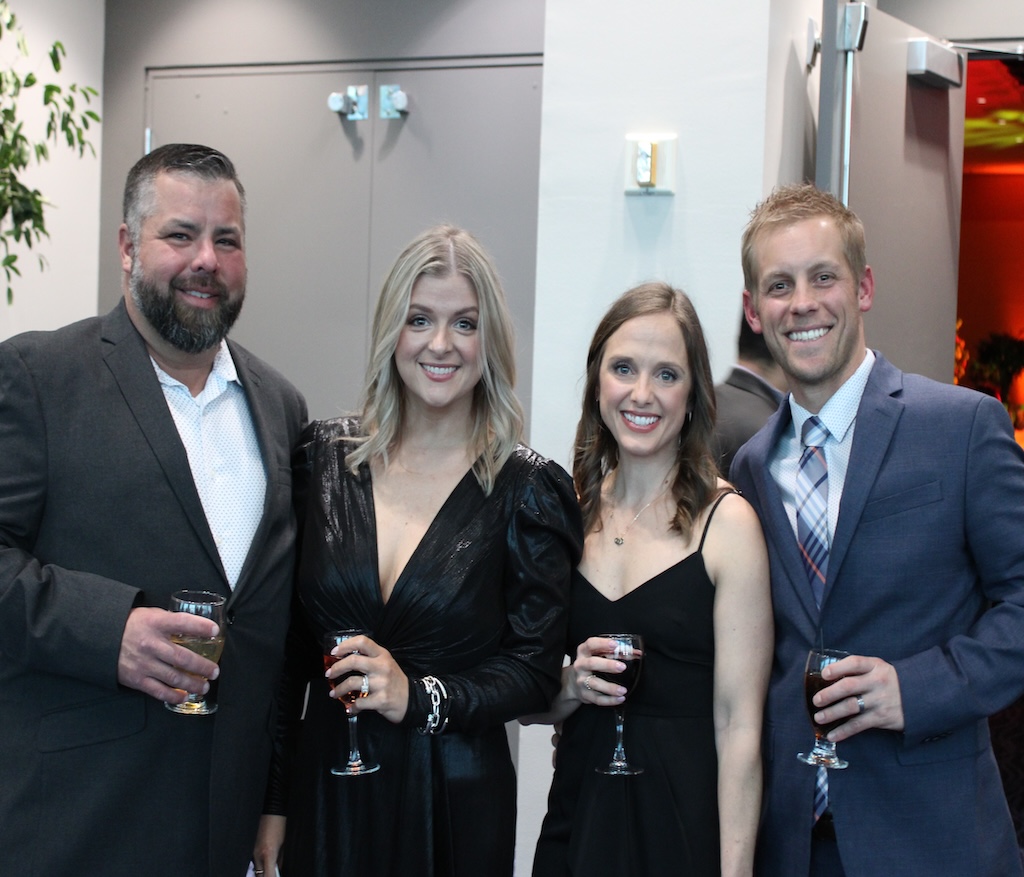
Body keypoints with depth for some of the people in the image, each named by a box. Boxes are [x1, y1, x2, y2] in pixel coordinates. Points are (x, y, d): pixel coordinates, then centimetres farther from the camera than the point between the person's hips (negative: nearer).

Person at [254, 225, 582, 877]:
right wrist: (274, 801, 3)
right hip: (325, 790, 2)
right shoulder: (324, 456, 1)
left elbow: (534, 671, -4)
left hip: (455, 802, -2)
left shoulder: (526, 488, -6)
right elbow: (290, 643, 4)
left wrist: (420, 698, -19)